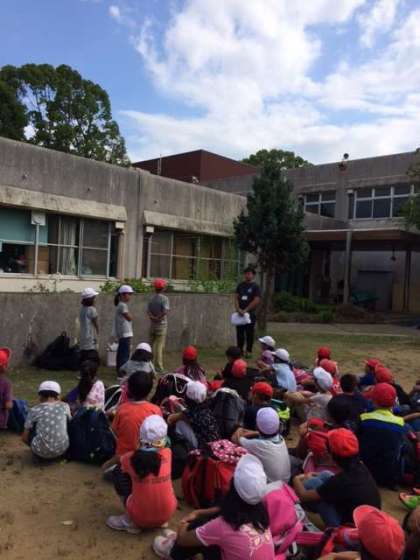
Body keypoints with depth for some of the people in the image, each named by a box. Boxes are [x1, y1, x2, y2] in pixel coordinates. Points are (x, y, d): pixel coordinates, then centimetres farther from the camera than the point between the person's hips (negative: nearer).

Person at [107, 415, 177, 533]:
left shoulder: (130, 458, -13)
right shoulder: (167, 453, -10)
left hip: (141, 518, -2)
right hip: (167, 515, 2)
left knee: (120, 482, 14)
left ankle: (130, 522, 11)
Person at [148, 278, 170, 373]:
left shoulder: (152, 299, 5)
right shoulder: (164, 298, -11)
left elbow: (148, 311, -5)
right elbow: (165, 311, -23)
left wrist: (153, 318, -14)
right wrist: (158, 318, -11)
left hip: (152, 325, 5)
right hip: (161, 325, -5)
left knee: (152, 345, 15)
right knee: (159, 346, -2)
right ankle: (159, 368, 0)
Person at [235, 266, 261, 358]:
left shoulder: (255, 287, -2)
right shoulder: (240, 285, 11)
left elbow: (256, 301, -10)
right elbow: (236, 298, 8)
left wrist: (245, 310, -14)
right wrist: (238, 309, -8)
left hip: (250, 313, -4)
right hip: (240, 313, 4)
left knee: (249, 333, 0)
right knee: (239, 333, 6)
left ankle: (249, 351, 8)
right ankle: (240, 350, 16)